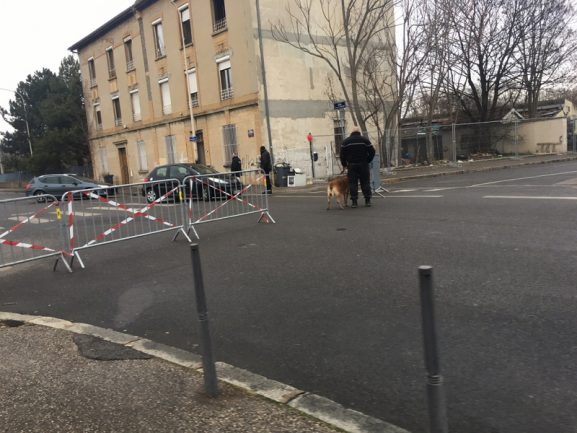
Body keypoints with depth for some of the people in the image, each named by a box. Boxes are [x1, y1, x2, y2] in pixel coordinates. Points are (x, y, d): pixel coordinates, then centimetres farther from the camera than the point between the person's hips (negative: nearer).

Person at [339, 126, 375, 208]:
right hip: (363, 164, 0)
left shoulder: (346, 141, 5)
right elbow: (372, 152, 2)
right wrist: (367, 161, 12)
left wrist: (344, 164, 13)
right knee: (365, 182, 6)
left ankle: (354, 201, 0)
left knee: (353, 183, 2)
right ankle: (367, 200, 7)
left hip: (351, 165, 0)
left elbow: (342, 154, 3)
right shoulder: (365, 140, 5)